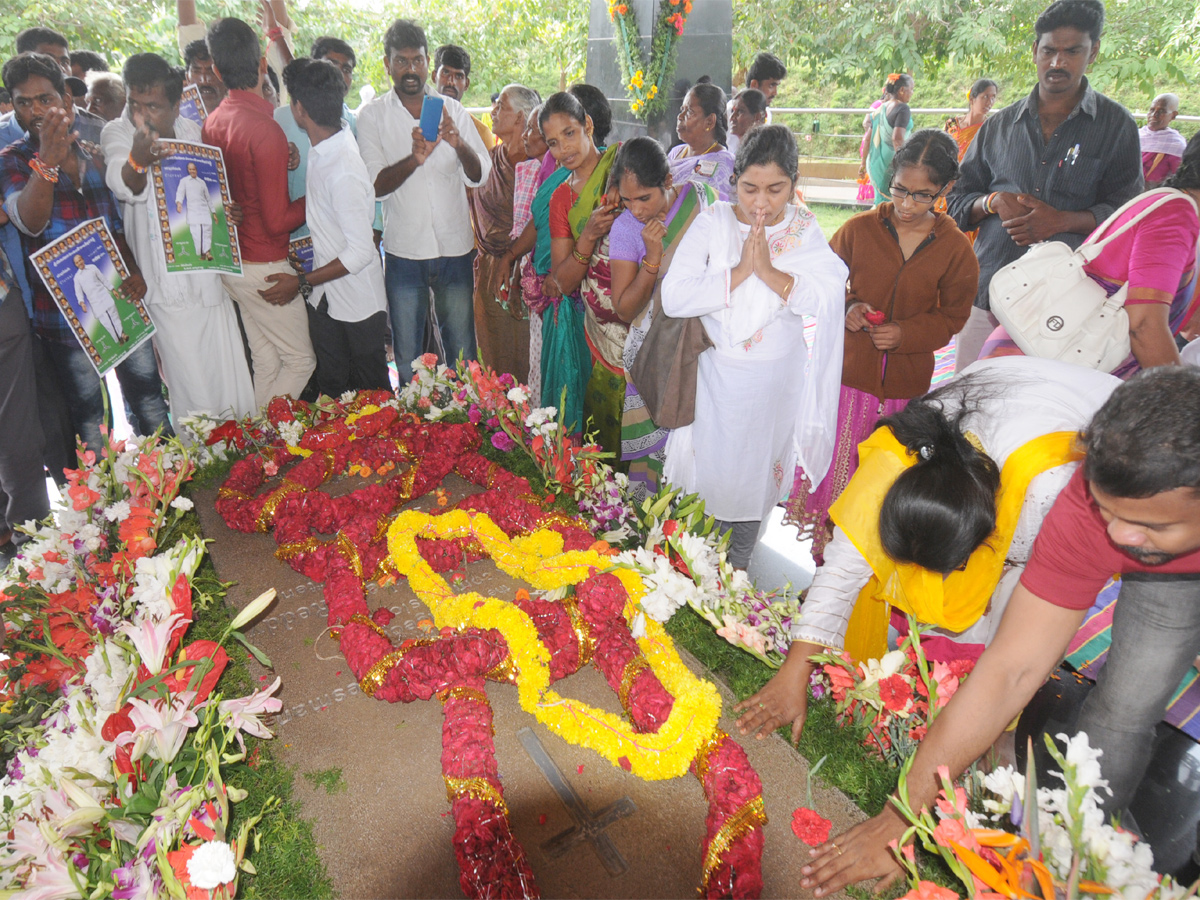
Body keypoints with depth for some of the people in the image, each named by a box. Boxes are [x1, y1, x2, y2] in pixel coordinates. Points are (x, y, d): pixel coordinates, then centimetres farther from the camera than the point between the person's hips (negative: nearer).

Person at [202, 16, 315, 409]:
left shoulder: (212, 122, 5)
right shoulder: (265, 131, -20)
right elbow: (277, 221, -20)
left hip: (230, 260, 8)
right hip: (263, 268, -8)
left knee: (265, 361, 15)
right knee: (301, 359, 3)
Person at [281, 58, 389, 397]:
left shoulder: (343, 172, -27)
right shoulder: (324, 147, -4)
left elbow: (360, 253, -26)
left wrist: (300, 282, -19)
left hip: (358, 304, -8)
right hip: (324, 298, 8)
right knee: (331, 391, 18)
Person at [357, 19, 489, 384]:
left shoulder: (452, 110, 6)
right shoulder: (372, 115, 1)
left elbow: (479, 176, -1)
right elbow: (375, 185, -10)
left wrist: (459, 144, -22)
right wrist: (413, 159, -28)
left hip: (455, 247, 1)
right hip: (403, 250, -1)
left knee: (463, 353, 8)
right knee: (407, 358, 7)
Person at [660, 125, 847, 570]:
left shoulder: (805, 230, -4)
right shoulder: (713, 223, -8)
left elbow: (828, 298, -19)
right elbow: (673, 296, -20)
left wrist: (768, 270, -27)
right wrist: (740, 271, -25)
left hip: (777, 383, 2)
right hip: (716, 377, -1)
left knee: (755, 475, 15)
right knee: (706, 471, 10)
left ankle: (736, 570, 37)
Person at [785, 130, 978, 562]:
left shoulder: (956, 249, -3)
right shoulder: (859, 229, -2)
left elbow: (952, 316, 5)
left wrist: (905, 333, -13)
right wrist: (847, 307, -12)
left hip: (905, 384, 0)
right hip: (847, 373, 0)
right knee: (831, 466, 3)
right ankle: (825, 555, 22)